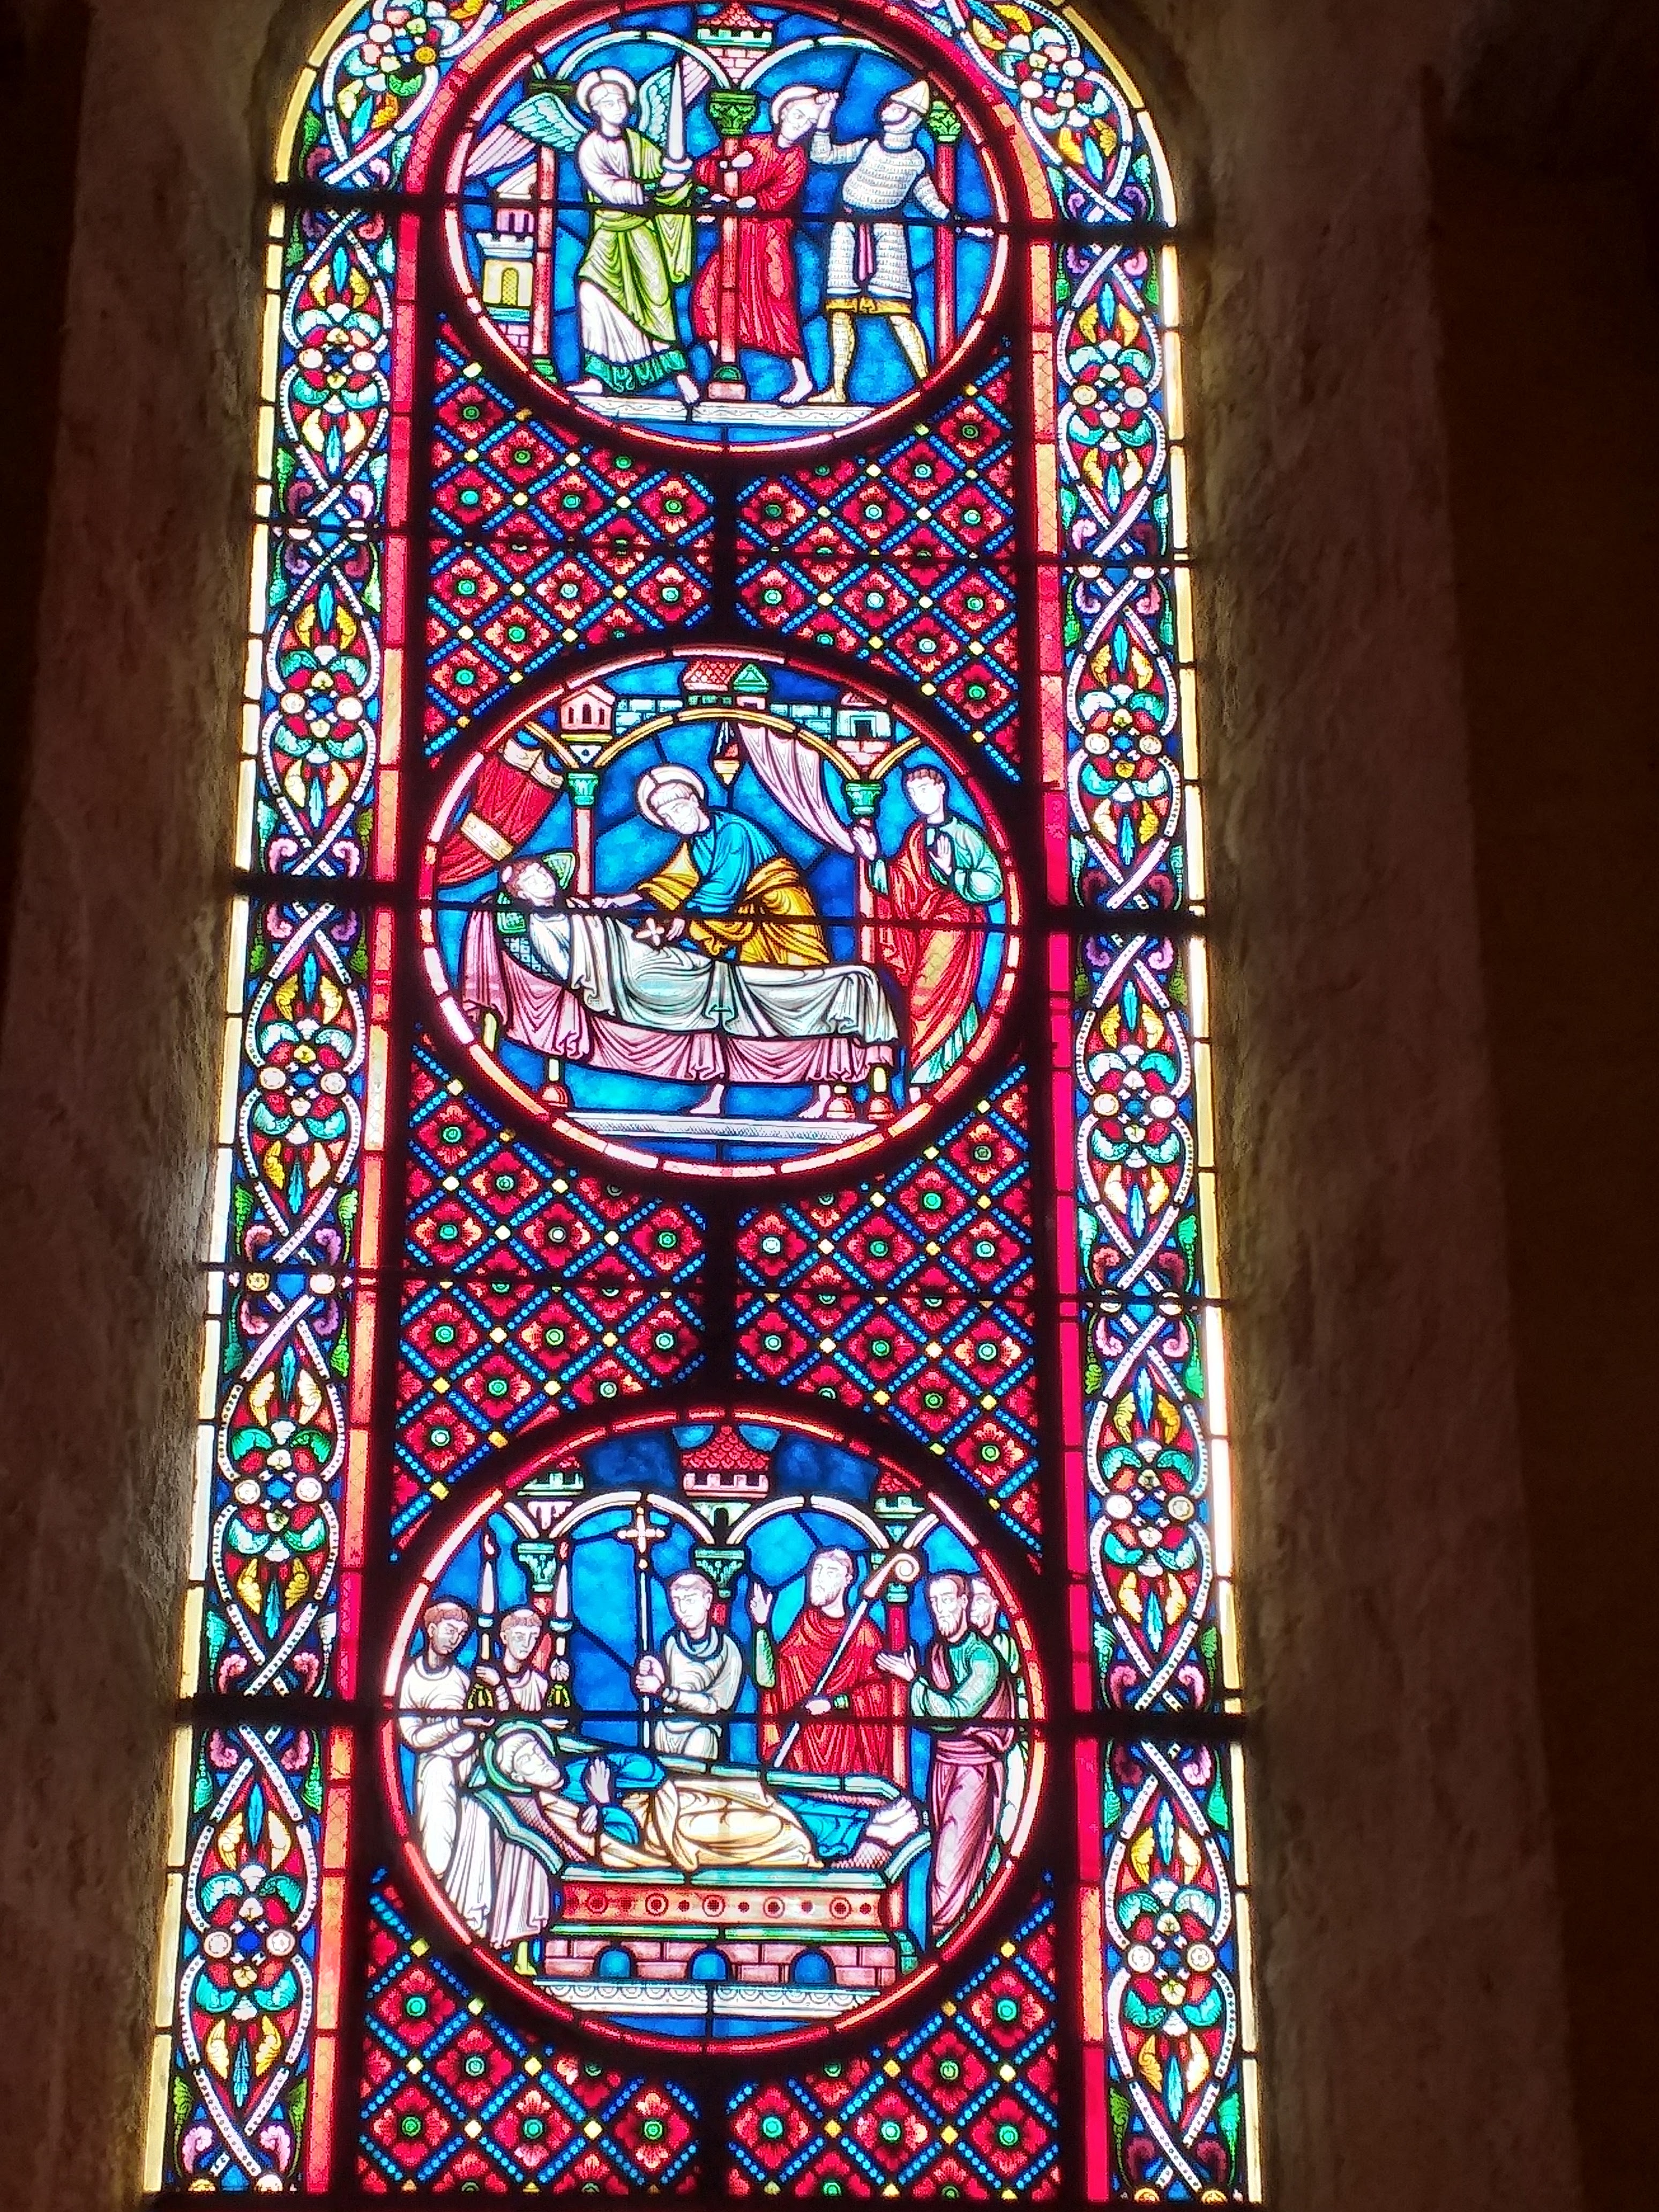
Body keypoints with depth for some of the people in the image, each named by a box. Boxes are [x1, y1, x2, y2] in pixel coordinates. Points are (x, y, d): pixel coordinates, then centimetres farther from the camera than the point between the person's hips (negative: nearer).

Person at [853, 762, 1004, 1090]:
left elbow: (993, 884, -13)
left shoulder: (965, 834, -6)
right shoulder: (915, 836, 12)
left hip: (956, 925, -6)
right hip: (922, 927, 6)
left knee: (944, 998, -10)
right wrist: (874, 859, -2)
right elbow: (895, 888, 10)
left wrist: (952, 872, -21)